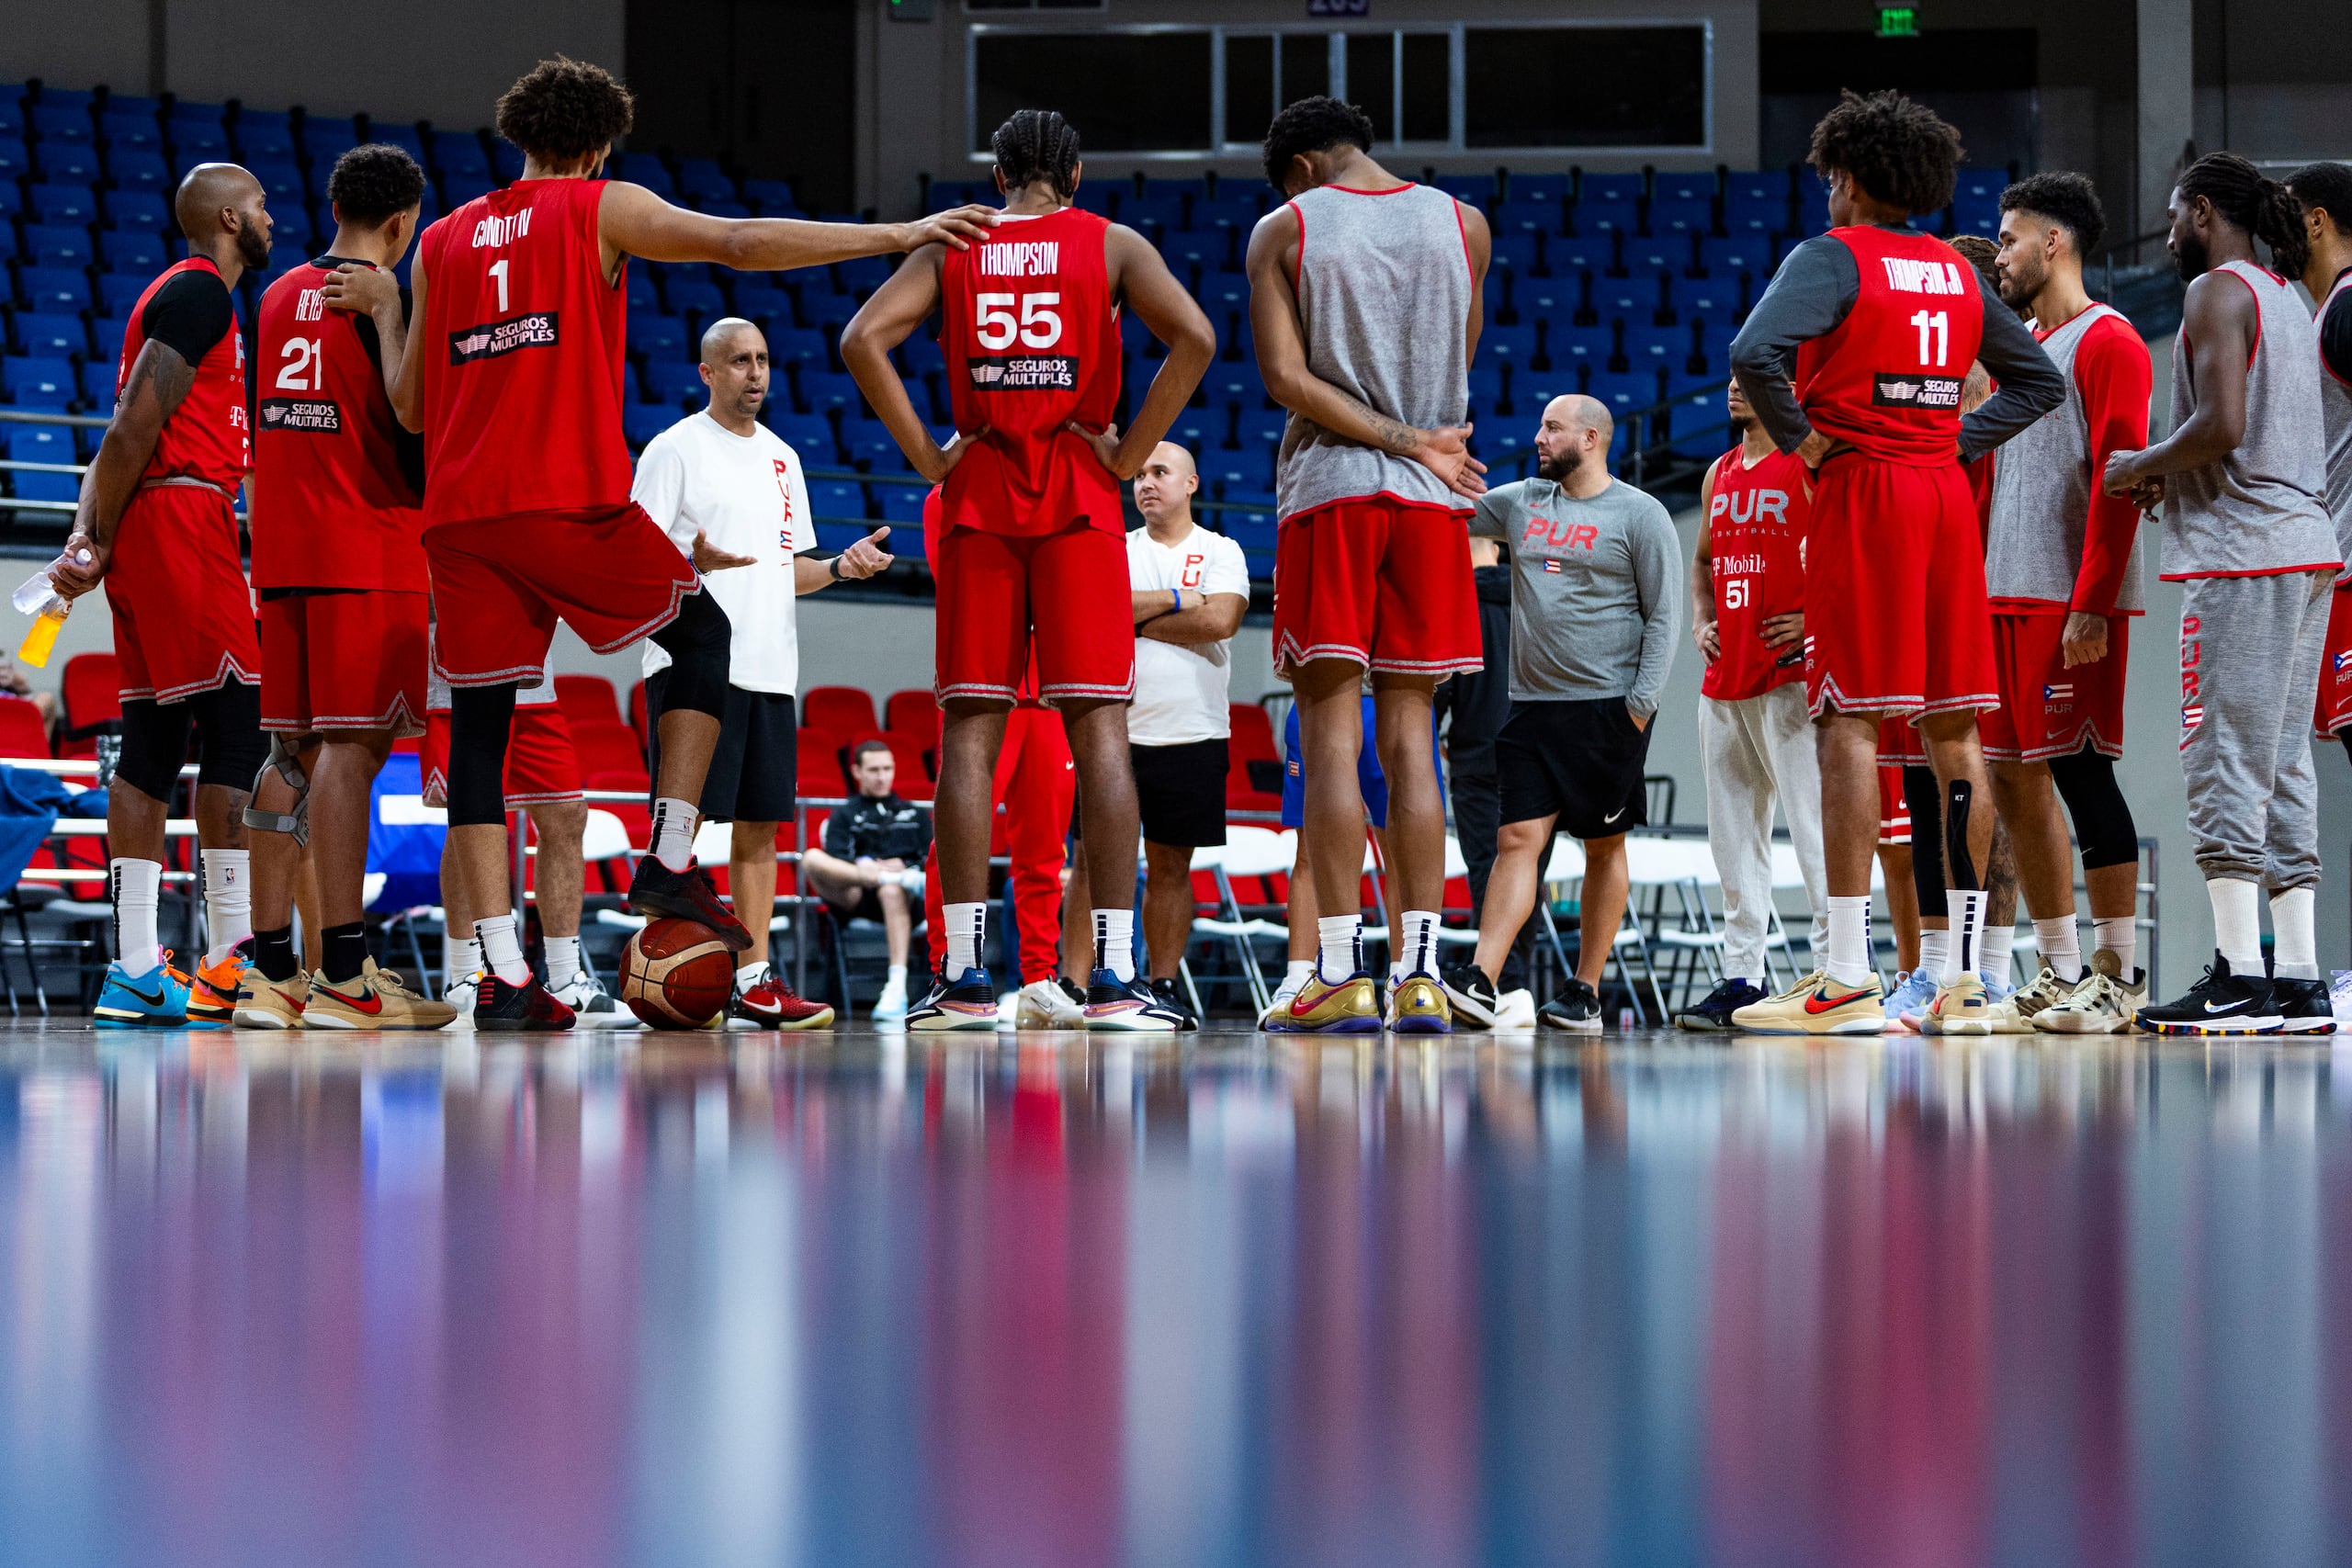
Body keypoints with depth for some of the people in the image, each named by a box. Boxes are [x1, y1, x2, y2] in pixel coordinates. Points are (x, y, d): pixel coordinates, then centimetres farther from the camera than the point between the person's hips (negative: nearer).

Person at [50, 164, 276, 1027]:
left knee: (153, 743, 5)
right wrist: (102, 541, -10)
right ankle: (230, 963, -14)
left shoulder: (179, 295, 24)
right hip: (182, 514, -10)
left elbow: (123, 437, 19)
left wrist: (86, 538, 7)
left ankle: (136, 974, 2)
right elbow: (135, 428, -16)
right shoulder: (200, 293, -7)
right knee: (241, 729, -11)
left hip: (148, 534, 10)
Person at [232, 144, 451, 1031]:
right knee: (353, 746, -11)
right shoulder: (389, 293, -7)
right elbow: (411, 414, -16)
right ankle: (343, 977, -17)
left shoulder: (280, 296, 16)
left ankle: (271, 972, 6)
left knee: (293, 749, 9)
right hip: (370, 551, -7)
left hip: (284, 549, 7)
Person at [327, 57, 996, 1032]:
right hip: (571, 500, -4)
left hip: (458, 513, 4)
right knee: (702, 632, 18)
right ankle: (671, 862, 5)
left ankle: (502, 973, -4)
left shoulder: (441, 242, 19)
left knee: (479, 729, 6)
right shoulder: (603, 209, 7)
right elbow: (743, 242, -4)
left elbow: (412, 408, 18)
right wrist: (897, 237, -3)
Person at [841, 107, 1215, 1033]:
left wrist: (928, 458, -2)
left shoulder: (951, 247, 9)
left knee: (970, 728, 3)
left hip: (979, 496, 1)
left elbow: (863, 340, -5)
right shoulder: (1111, 246, 5)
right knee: (1098, 726, -3)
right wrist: (1129, 454, -5)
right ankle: (1114, 980, -9)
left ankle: (964, 977, -2)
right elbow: (1194, 340, -10)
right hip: (1078, 501, -1)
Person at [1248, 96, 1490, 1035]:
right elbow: (1456, 365, 14)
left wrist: (1406, 441, -7)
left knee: (1330, 736, -3)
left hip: (1327, 494, -3)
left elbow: (1285, 378, -8)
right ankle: (1418, 975, -3)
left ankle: (1340, 974, -8)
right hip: (1430, 501, 3)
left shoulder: (1284, 230, 0)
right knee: (1409, 738, 5)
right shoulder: (1463, 225, 8)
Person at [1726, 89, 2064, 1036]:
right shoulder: (1959, 273, 15)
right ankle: (1964, 979, 5)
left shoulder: (1832, 256, -5)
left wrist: (1796, 437, -9)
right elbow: (2040, 381, 20)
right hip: (1947, 495, 6)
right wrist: (1960, 441, 13)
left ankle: (1847, 979, -13)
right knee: (1955, 732, 5)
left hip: (1862, 491, -6)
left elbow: (1754, 354, -22)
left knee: (1848, 724, -8)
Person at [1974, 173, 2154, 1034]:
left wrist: (2091, 605, -22)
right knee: (2014, 777, 7)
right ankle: (2060, 975, 12)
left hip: (2072, 601, -9)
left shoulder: (2107, 342, -8)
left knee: (2082, 770, -8)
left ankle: (2118, 974, -4)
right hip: (2007, 596, 9)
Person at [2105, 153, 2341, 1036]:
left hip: (2241, 556, -9)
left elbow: (2221, 425, -19)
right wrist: (2172, 477, 20)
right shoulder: (2287, 300, 21)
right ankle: (2298, 980, 6)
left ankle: (2238, 979, -13)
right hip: (2305, 544, 9)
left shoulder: (2218, 292, -7)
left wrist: (2142, 465, -3)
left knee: (2225, 764, -9)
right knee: (2282, 767, 8)